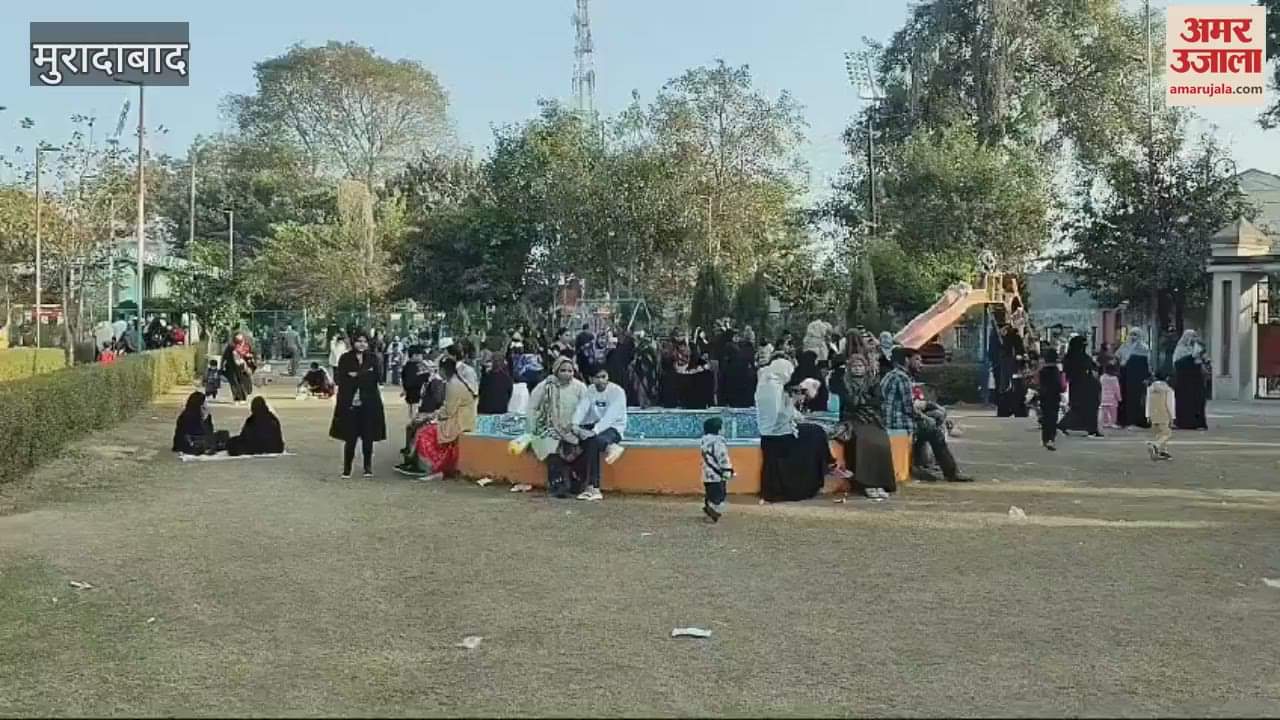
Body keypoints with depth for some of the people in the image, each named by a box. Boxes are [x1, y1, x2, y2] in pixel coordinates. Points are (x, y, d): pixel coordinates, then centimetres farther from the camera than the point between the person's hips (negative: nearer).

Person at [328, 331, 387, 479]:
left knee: (368, 437, 4)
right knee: (350, 438, -1)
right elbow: (339, 379, -4)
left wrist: (356, 376, -11)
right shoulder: (345, 358, 4)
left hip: (369, 403, 1)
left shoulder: (373, 358, 8)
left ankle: (368, 467, 18)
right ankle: (347, 469, 8)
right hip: (350, 403, -1)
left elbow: (378, 375, -6)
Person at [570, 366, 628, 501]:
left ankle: (592, 487, -30)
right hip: (593, 426, 6)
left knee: (592, 441, -32)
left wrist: (595, 431, -35)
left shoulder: (617, 391, -12)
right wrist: (575, 425, -30)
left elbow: (611, 415, -23)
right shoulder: (589, 391, 3)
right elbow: (581, 408, -11)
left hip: (613, 427, -6)